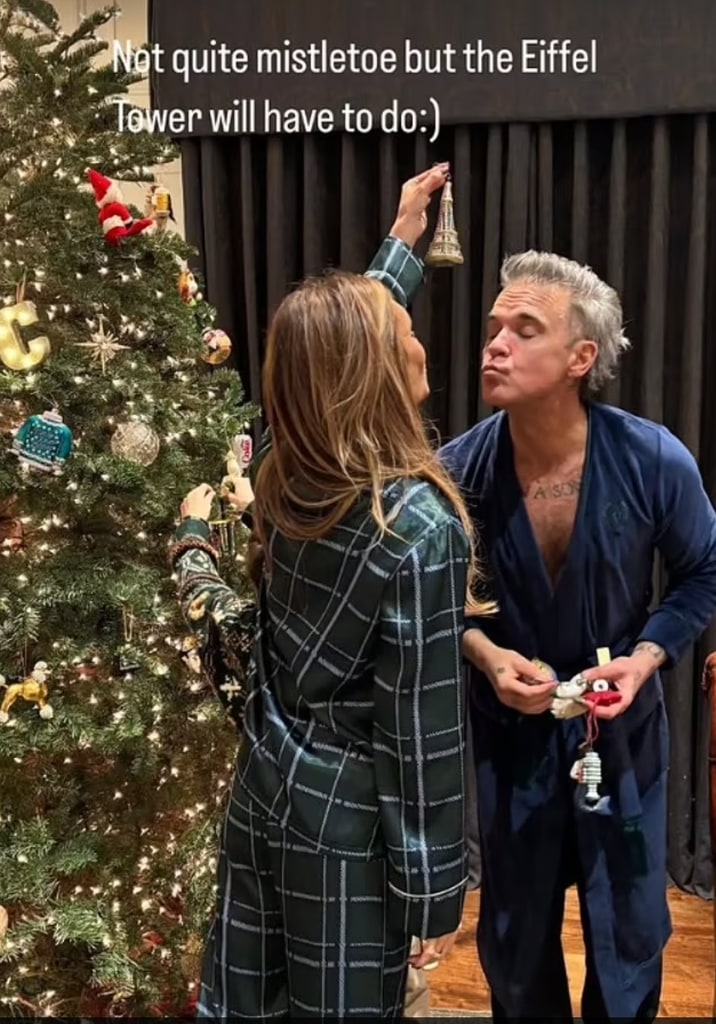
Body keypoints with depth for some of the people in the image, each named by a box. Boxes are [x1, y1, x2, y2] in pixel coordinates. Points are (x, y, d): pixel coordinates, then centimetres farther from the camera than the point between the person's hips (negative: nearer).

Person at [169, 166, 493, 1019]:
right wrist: (434, 888, -8)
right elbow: (420, 730, -19)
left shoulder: (282, 476, -4)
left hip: (263, 787, 6)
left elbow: (343, 342, 15)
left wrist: (403, 239, 25)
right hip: (349, 816, -6)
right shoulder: (422, 526, -24)